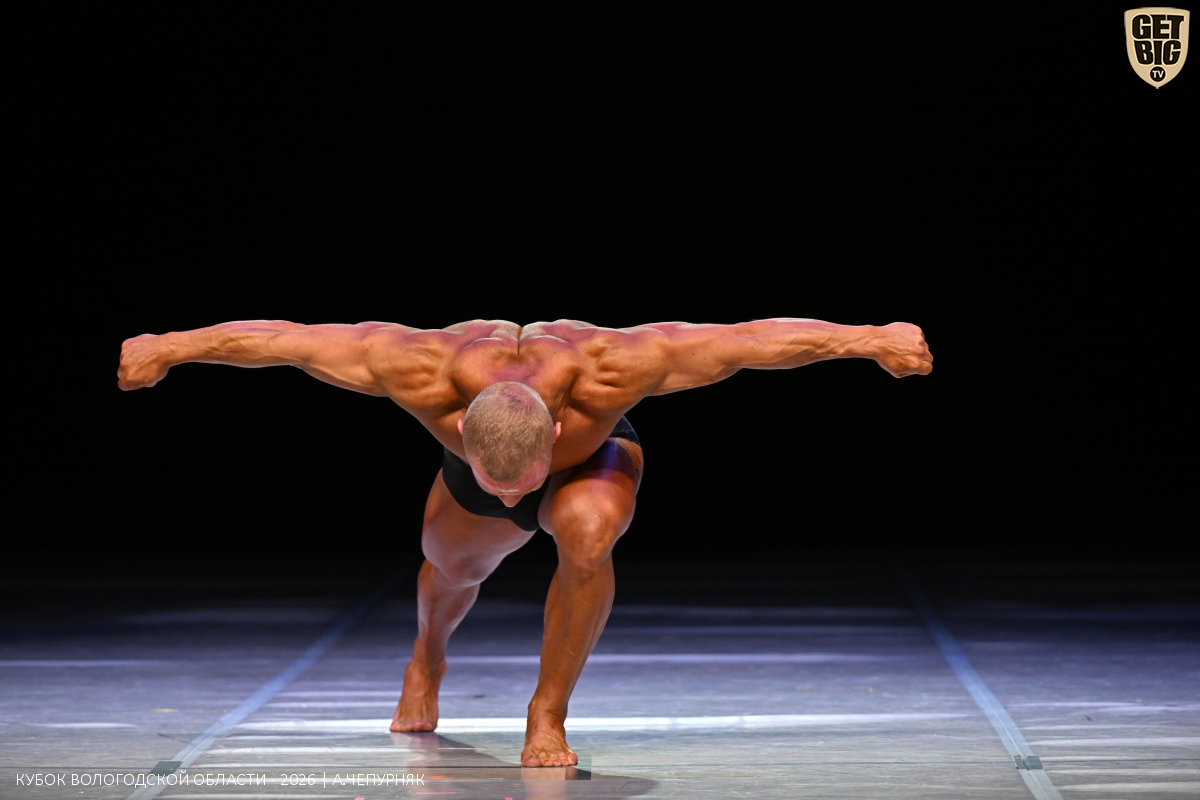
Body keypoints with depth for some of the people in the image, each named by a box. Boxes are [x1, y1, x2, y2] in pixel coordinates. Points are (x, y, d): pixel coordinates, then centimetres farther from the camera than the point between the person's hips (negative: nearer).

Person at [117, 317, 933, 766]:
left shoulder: (606, 373, -46)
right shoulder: (427, 374, -43)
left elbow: (757, 338, -39)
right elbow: (282, 339, -31)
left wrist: (871, 339, -35)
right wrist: (167, 346, -21)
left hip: (594, 460, -2)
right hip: (472, 471, 2)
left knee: (586, 530, -34)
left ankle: (549, 715, -16)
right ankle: (428, 660, 60)